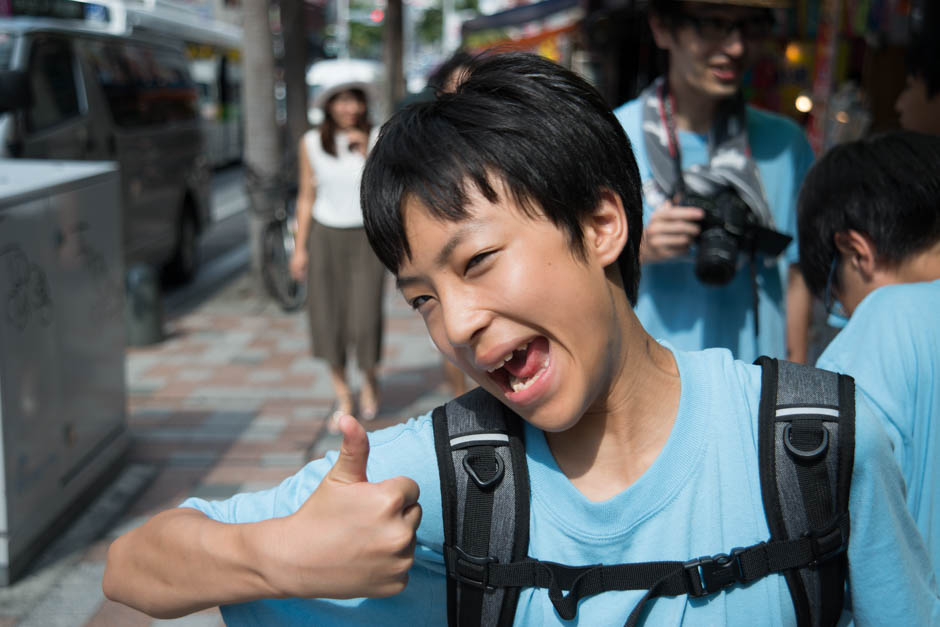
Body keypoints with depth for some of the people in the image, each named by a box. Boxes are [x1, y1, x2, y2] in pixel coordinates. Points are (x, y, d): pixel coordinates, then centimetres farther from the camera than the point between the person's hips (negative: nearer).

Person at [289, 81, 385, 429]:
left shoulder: (377, 139, -4)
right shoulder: (311, 143, 1)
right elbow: (306, 197, 7)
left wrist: (367, 152, -20)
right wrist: (300, 248, 4)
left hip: (367, 235, -2)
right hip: (325, 236, 2)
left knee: (365, 318, -9)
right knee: (327, 318, -2)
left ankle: (369, 378, 21)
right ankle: (342, 397, 14)